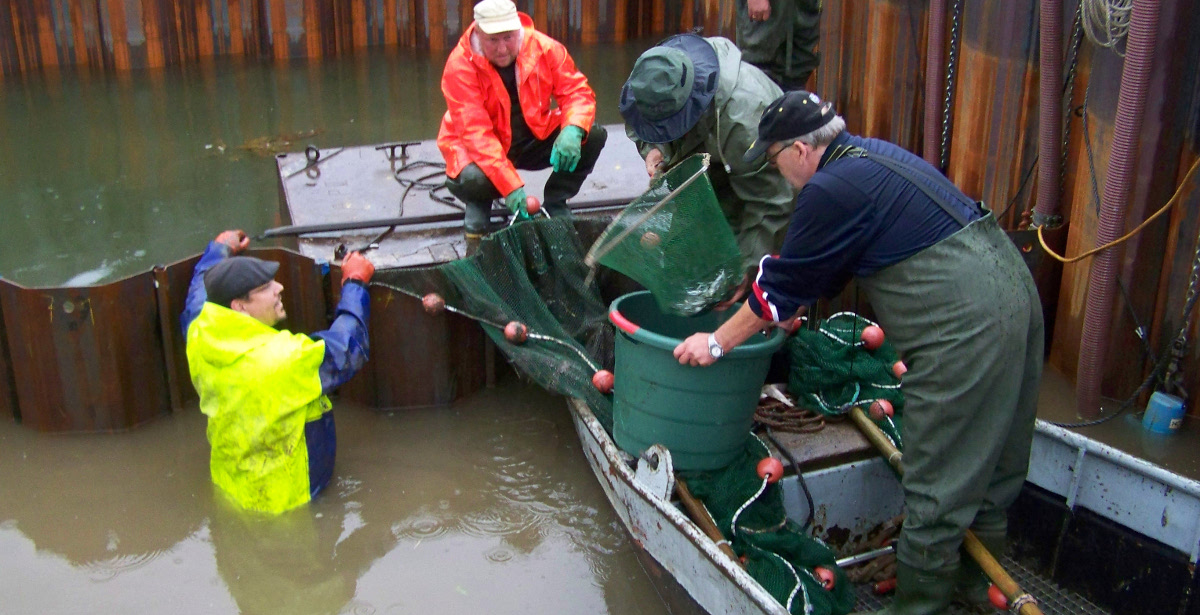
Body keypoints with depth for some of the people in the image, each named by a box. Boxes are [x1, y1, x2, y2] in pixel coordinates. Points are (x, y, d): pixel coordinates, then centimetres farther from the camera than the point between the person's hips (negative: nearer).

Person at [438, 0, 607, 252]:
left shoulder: (544, 48, -13)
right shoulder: (460, 66, -22)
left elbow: (577, 91, -10)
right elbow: (476, 133, -28)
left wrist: (572, 131, -33)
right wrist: (510, 185, -37)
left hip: (535, 140, 4)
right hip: (480, 149, -4)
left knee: (594, 135, -17)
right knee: (471, 178, -38)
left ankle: (555, 206, 2)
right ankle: (478, 212, 1)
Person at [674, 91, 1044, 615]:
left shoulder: (831, 189, -12)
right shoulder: (871, 156, 17)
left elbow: (785, 282, -6)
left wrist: (717, 343, 4)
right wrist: (790, 311, 32)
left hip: (964, 325, -11)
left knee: (938, 484, 1)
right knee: (990, 459, 22)